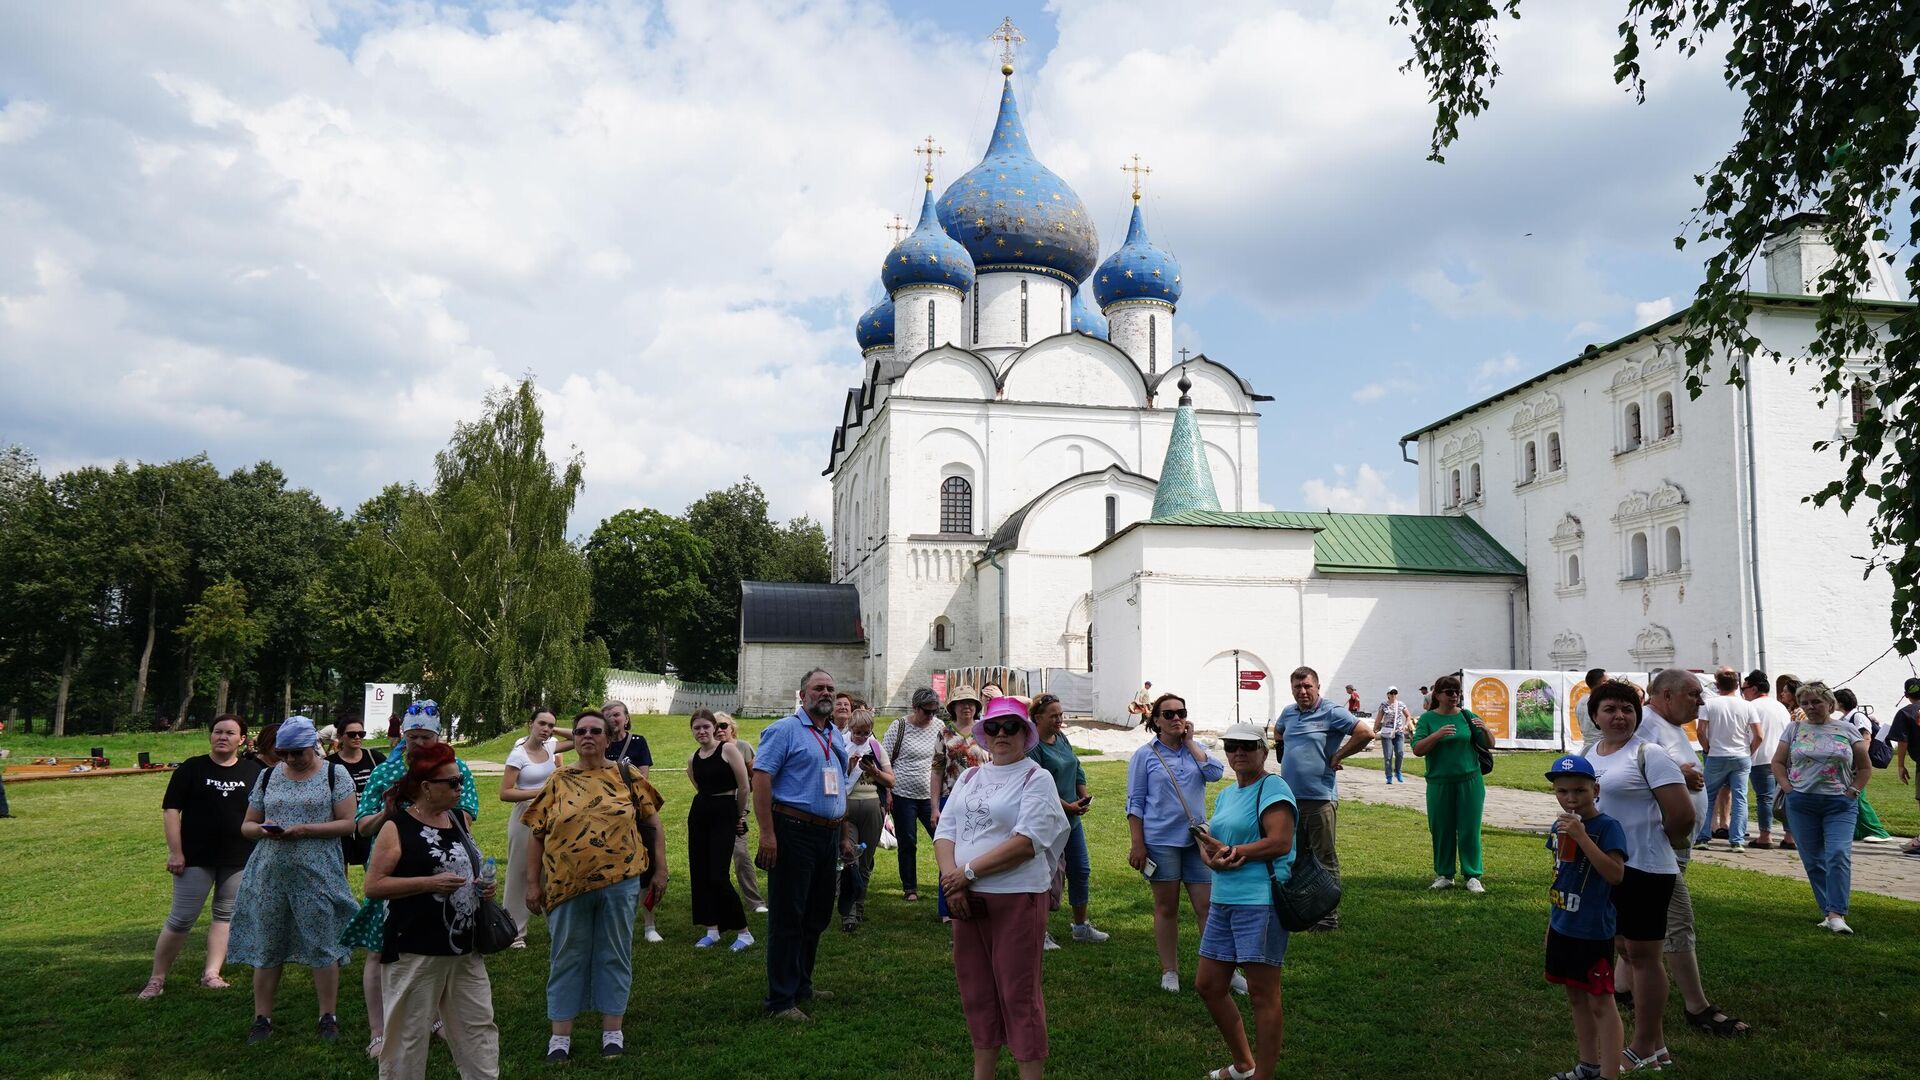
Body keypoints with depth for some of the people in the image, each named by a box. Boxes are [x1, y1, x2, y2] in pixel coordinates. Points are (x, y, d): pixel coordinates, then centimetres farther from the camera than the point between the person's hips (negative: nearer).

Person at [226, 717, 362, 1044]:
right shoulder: (267, 777, 11)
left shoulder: (335, 775, 0)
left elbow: (348, 823, -5)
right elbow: (247, 825, 15)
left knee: (322, 946, 0)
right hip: (270, 873, 4)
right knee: (266, 947, 6)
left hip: (317, 874, -3)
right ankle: (262, 1019, 18)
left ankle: (328, 1017, 10)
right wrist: (264, 830, -8)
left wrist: (306, 829, -17)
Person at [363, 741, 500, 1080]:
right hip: (415, 952, -6)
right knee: (408, 1033, 4)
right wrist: (430, 883, -22)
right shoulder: (397, 827, -9)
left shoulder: (459, 819, 10)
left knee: (479, 1028, 9)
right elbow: (373, 886, -13)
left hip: (465, 950, 6)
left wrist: (484, 886, 2)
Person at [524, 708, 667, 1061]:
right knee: (567, 958, 8)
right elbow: (536, 833, 6)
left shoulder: (628, 776, 3)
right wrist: (533, 882, 2)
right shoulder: (558, 780, 5)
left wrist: (660, 869, 1)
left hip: (619, 882, 0)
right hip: (568, 884, 1)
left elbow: (653, 824, 5)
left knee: (614, 956, 7)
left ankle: (613, 1031, 17)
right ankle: (561, 1034, 17)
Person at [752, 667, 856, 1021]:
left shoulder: (837, 736, 16)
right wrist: (767, 833, -22)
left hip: (827, 835, 8)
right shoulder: (785, 729, -8)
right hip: (793, 833, -8)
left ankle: (801, 986, 30)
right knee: (787, 918, -2)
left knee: (817, 916, 16)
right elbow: (761, 777, -15)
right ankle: (780, 1000, 5)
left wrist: (844, 835, 21)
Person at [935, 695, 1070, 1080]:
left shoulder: (1036, 779, -5)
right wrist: (951, 878, -11)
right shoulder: (968, 778, 13)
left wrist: (969, 872, -16)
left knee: (1019, 992, -1)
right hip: (966, 899, 6)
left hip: (1017, 899, -6)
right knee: (975, 987, 13)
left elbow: (1026, 842, -16)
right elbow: (945, 832, 7)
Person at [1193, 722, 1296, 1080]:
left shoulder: (1273, 787, -7)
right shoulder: (1226, 794, 18)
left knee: (1262, 992, -3)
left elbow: (1279, 842, -18)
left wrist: (1231, 852, -13)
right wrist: (1213, 853, -8)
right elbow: (1209, 839, 16)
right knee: (1208, 985, 13)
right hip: (1223, 901, 9)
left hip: (1260, 900, -9)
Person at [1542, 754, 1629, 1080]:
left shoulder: (1607, 827, -16)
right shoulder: (1559, 827, 4)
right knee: (1576, 998, 18)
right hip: (1562, 928, 7)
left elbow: (1616, 874, -28)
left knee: (1601, 1002, 0)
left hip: (1594, 931, -7)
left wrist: (1582, 837, -33)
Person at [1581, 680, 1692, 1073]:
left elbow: (1683, 814, -17)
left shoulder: (1647, 755, -14)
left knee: (1642, 953, 2)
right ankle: (1656, 1043, 30)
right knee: (1626, 949, 16)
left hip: (1644, 870, -8)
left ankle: (1644, 1050, 14)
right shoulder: (1587, 753, 10)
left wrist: (1667, 843, -1)